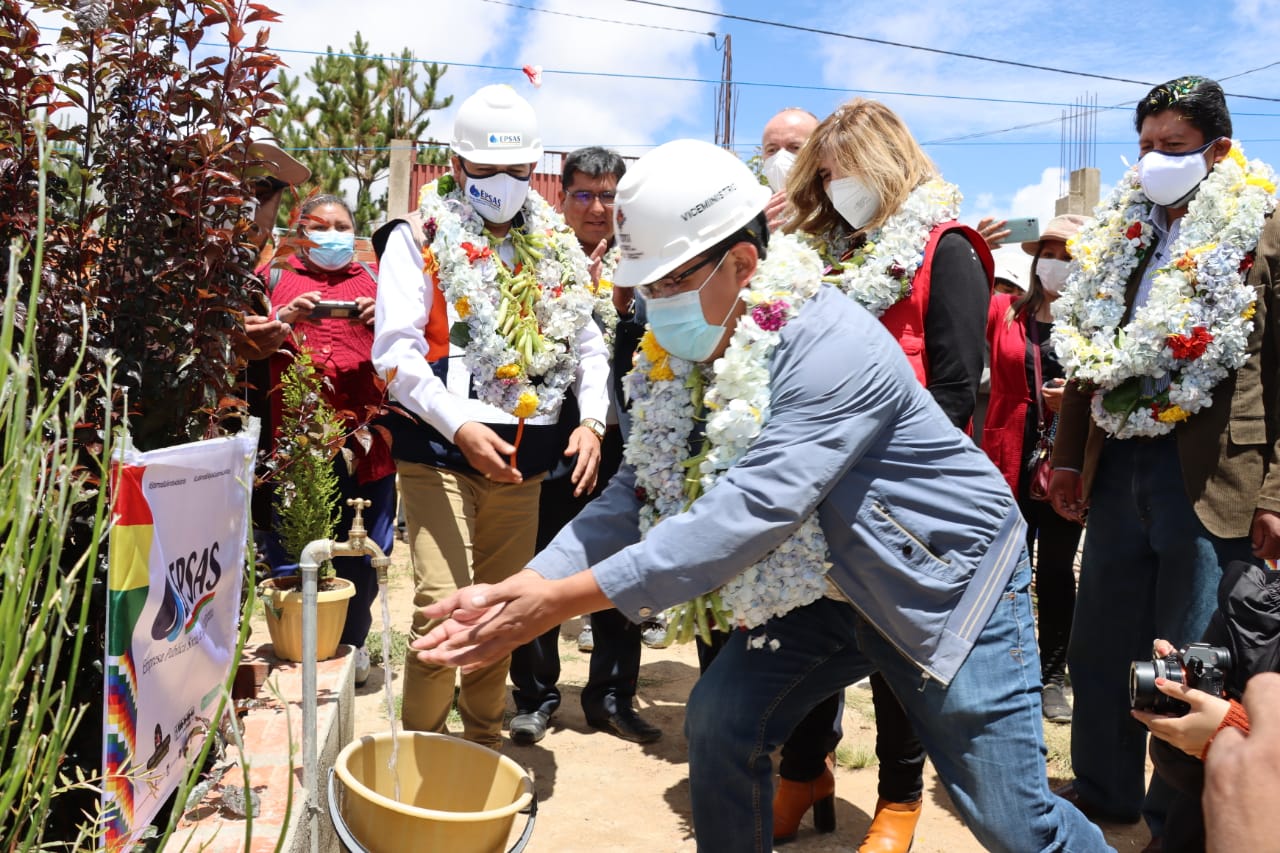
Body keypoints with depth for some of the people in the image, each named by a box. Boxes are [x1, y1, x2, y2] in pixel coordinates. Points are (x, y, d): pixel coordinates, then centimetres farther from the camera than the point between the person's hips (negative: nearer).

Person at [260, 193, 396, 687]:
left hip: (362, 434, 1)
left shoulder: (374, 281, 16)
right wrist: (286, 318, -11)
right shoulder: (278, 277, 13)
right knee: (292, 550, 2)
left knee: (359, 551, 4)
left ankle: (351, 645, 20)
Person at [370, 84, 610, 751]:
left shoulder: (555, 247, 12)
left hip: (524, 459, 5)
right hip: (441, 453, -5)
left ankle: (484, 742, 33)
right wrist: (459, 424, -23)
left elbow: (588, 345, 14)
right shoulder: (419, 239, -2)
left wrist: (591, 420, -3)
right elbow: (394, 351, -11)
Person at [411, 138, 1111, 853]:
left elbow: (753, 508, -39)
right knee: (721, 720, -3)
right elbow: (641, 490, -10)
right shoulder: (687, 355, -8)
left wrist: (567, 597, -38)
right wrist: (518, 590, -23)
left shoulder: (832, 346, -32)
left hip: (950, 576, -6)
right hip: (824, 586, 7)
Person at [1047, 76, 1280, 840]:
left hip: (1209, 472, -5)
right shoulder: (1122, 232, 12)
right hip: (1119, 464, 6)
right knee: (1102, 647, 14)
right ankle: (1103, 790, 33)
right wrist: (1068, 456, 12)